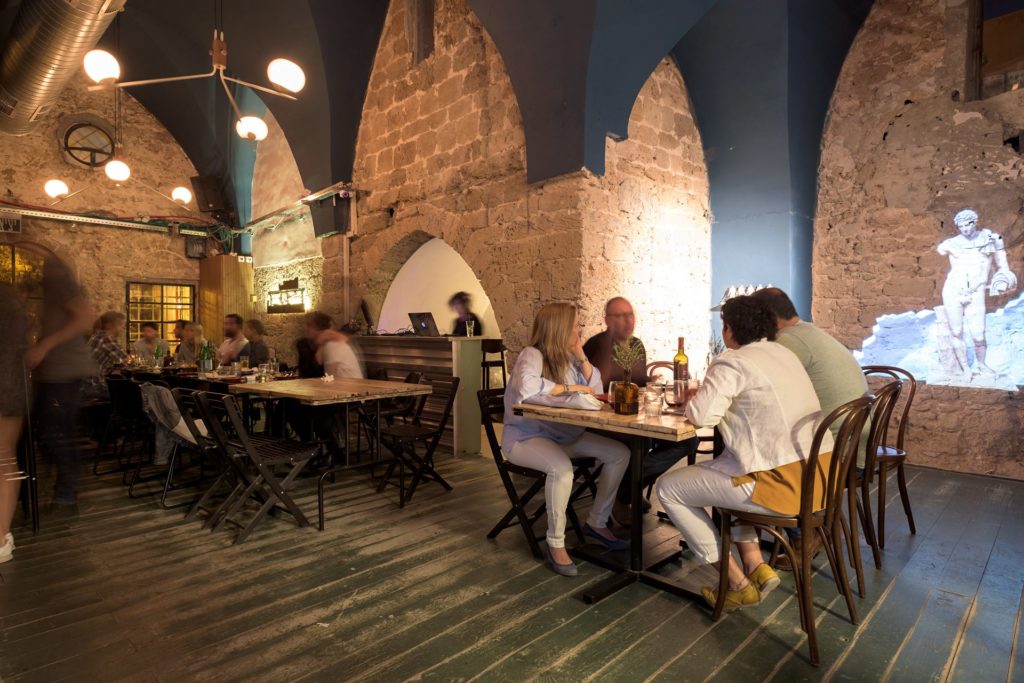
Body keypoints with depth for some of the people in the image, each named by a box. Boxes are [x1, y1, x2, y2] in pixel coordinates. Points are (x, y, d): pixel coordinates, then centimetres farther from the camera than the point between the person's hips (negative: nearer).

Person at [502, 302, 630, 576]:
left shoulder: (568, 357, 6)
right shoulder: (532, 355, -17)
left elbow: (596, 389, 8)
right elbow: (527, 388, -38)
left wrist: (582, 358, -5)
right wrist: (569, 388, -26)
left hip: (565, 434, 8)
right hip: (526, 437, -8)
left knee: (620, 453, 0)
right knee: (562, 468, -37)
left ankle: (597, 522, 14)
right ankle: (556, 543, -15)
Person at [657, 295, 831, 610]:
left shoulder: (732, 362, -12)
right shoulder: (784, 353, 15)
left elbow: (702, 415, -23)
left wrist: (692, 402, 0)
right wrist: (706, 393, 16)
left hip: (783, 484, -9)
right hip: (817, 475, 10)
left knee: (668, 488, 3)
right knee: (724, 467, 32)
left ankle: (739, 583, 10)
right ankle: (755, 565, 22)